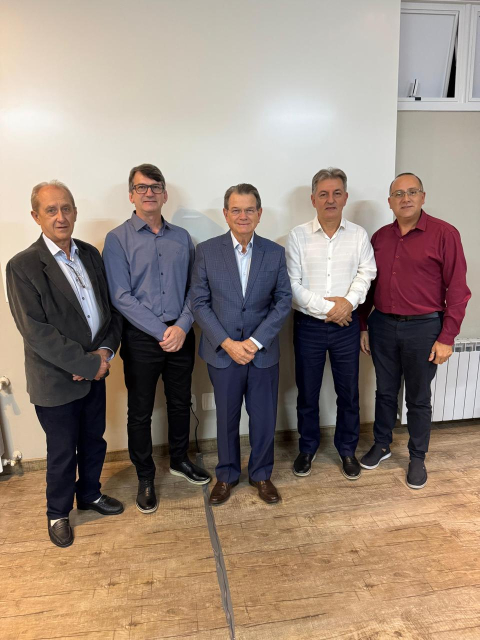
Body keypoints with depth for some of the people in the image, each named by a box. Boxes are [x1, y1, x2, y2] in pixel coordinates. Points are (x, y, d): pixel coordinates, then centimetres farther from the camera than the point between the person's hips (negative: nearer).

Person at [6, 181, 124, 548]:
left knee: (94, 442, 22)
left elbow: (111, 308, 5)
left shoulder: (90, 254, 2)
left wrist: (105, 350, -10)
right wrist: (86, 364, -20)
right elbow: (35, 331, -20)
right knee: (62, 453, 14)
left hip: (94, 372, 5)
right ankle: (58, 513, 39)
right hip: (55, 380, -5)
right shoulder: (23, 266, -15)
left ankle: (90, 494, 47)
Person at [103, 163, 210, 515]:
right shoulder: (118, 239, -5)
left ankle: (179, 459, 40)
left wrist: (182, 326, -12)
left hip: (181, 334, 4)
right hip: (141, 337, -3)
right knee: (140, 411, 10)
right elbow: (121, 297, -12)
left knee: (181, 402, 17)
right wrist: (161, 332, -16)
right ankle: (145, 477, 30)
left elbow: (193, 288, 4)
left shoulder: (182, 237, 7)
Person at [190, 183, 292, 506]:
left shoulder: (275, 252, 0)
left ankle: (261, 474, 35)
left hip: (263, 352, 1)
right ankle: (227, 475, 37)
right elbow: (200, 302, -5)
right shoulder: (207, 250, -4)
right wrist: (227, 343, -13)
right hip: (222, 351, -1)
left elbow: (283, 301, -2)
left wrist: (256, 341, -12)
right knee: (227, 419, 14)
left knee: (265, 419, 11)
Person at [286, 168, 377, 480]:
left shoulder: (359, 235, 3)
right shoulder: (298, 236, -3)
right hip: (308, 324, -1)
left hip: (346, 324, 1)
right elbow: (293, 284, -8)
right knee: (307, 392, 11)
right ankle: (307, 448, 31)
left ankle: (347, 449, 31)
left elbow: (366, 273, -1)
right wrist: (326, 307, -13)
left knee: (348, 391, 11)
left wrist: (348, 302, -18)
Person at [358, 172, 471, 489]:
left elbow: (457, 289, -9)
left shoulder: (445, 234, -8)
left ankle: (418, 458, 29)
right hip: (382, 325, 4)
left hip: (423, 327, -4)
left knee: (418, 398, 10)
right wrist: (363, 325, 9)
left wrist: (447, 338, -12)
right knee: (385, 391, 17)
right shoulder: (380, 237, 6)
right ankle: (382, 445, 36)